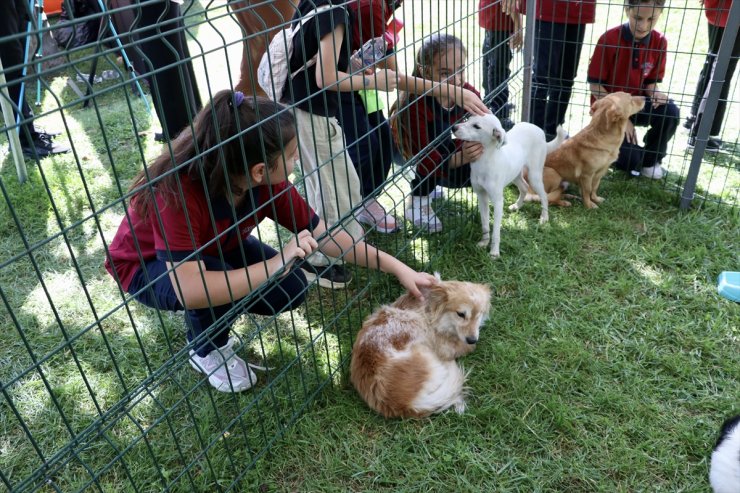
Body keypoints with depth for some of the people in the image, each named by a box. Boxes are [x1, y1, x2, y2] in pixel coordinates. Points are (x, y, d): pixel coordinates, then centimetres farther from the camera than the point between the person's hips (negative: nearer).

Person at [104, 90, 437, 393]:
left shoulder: (270, 183, -24)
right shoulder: (178, 192, -42)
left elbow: (324, 235, -15)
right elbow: (190, 290, -48)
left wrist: (399, 269, -14)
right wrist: (273, 265, -45)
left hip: (216, 248, 5)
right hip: (146, 266, -4)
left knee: (291, 289, -15)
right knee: (212, 289, -36)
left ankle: (219, 314, 13)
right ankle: (207, 350, -1)